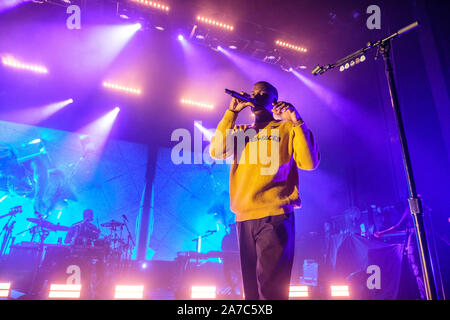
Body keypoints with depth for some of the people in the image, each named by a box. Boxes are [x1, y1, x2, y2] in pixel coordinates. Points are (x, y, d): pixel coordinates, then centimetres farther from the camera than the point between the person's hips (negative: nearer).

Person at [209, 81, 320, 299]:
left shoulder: (287, 128, 10)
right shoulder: (241, 131, 20)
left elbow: (309, 163, -2)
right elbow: (216, 152, 3)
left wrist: (297, 122, -8)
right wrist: (232, 113, 3)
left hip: (275, 215, -4)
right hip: (243, 218, 4)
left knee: (270, 287, -9)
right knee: (251, 289, 11)